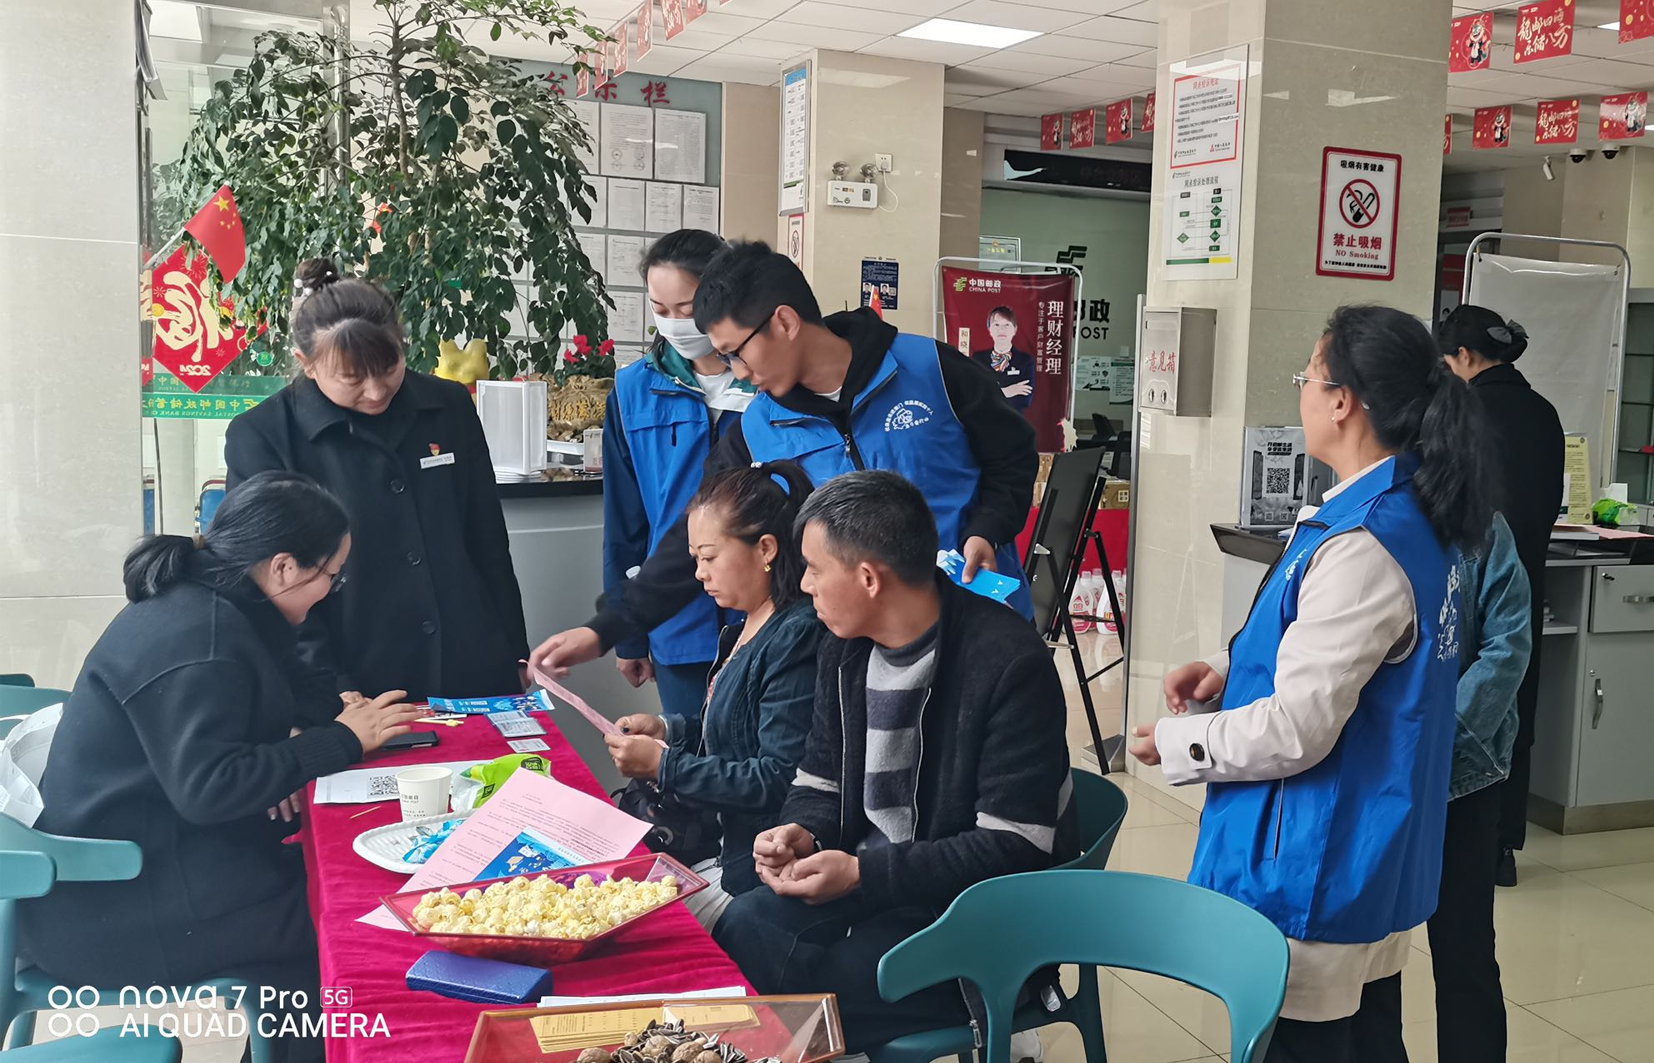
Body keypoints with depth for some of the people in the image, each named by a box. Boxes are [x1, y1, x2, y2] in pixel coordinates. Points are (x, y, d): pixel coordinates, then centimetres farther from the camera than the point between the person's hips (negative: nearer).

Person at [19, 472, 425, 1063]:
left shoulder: (196, 605, 7)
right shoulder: (196, 640, -23)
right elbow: (209, 787, -28)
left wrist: (330, 721, -1)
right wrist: (341, 741, -20)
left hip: (144, 848, 9)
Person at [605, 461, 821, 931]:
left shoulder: (797, 637, -21)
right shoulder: (746, 631, 10)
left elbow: (778, 780, -24)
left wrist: (664, 765, -19)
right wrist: (669, 729, 4)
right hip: (724, 847, 9)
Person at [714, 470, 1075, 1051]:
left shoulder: (1008, 663, -19)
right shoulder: (846, 649, 5)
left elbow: (1015, 847, -19)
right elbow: (820, 784, 17)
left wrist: (864, 873, -21)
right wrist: (801, 832, -7)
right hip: (863, 884, 7)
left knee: (794, 988, -23)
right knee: (736, 932, -17)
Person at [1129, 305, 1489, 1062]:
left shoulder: (1361, 547, -26)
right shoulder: (1418, 517, 5)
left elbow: (1297, 730, -24)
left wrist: (1174, 744, -9)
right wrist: (1229, 667, 5)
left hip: (1315, 876, -9)